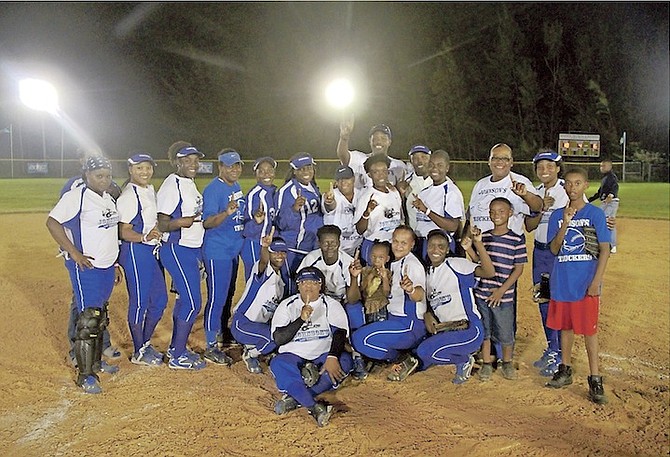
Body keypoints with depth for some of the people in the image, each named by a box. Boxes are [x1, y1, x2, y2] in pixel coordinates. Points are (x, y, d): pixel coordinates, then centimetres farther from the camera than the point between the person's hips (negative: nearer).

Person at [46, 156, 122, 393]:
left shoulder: (109, 199, 14)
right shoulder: (75, 196, -11)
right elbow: (52, 222, -17)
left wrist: (114, 265, 19)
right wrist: (74, 253, -21)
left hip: (107, 266, 8)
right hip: (85, 267, -8)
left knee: (100, 316, 17)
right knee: (87, 318, -8)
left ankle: (95, 361, 32)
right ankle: (85, 375, -1)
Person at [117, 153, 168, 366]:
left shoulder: (151, 190, 13)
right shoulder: (128, 195, -14)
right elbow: (124, 232, -20)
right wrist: (145, 237, -35)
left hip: (153, 250, 9)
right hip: (135, 251, -9)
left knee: (159, 300, 14)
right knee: (139, 302, 0)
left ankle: (145, 344, 30)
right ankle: (139, 352, 14)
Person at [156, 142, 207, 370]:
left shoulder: (190, 184, 12)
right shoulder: (171, 186, -16)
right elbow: (162, 224, -18)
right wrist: (179, 223, -38)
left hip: (192, 249, 10)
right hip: (177, 250, -9)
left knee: (185, 298, 16)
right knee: (192, 302, -8)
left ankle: (176, 347, 28)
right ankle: (178, 357, 4)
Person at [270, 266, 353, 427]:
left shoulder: (331, 304, 3)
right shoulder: (287, 305, 2)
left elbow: (340, 334, -11)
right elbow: (278, 339, -9)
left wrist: (332, 358, -29)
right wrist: (301, 319, -22)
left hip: (323, 356, 1)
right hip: (293, 356, 0)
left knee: (344, 361, -29)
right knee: (277, 364, -31)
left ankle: (294, 398, -33)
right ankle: (315, 407, -40)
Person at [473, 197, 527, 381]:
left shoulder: (517, 240, -6)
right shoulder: (484, 237, 5)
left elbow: (519, 268, -6)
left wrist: (502, 290, -12)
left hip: (504, 296, -3)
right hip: (482, 293, 3)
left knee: (505, 333, 7)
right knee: (484, 331, 12)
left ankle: (507, 363, 29)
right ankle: (487, 364, 27)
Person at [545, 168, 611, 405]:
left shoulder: (596, 213, -3)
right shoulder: (557, 215, 6)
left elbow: (604, 250, -5)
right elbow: (554, 249, -1)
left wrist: (596, 281, -12)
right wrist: (565, 223, -14)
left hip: (586, 283, -4)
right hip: (562, 281, 4)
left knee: (589, 329, 0)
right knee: (565, 326, 14)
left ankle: (595, 379, 9)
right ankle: (565, 370, 28)